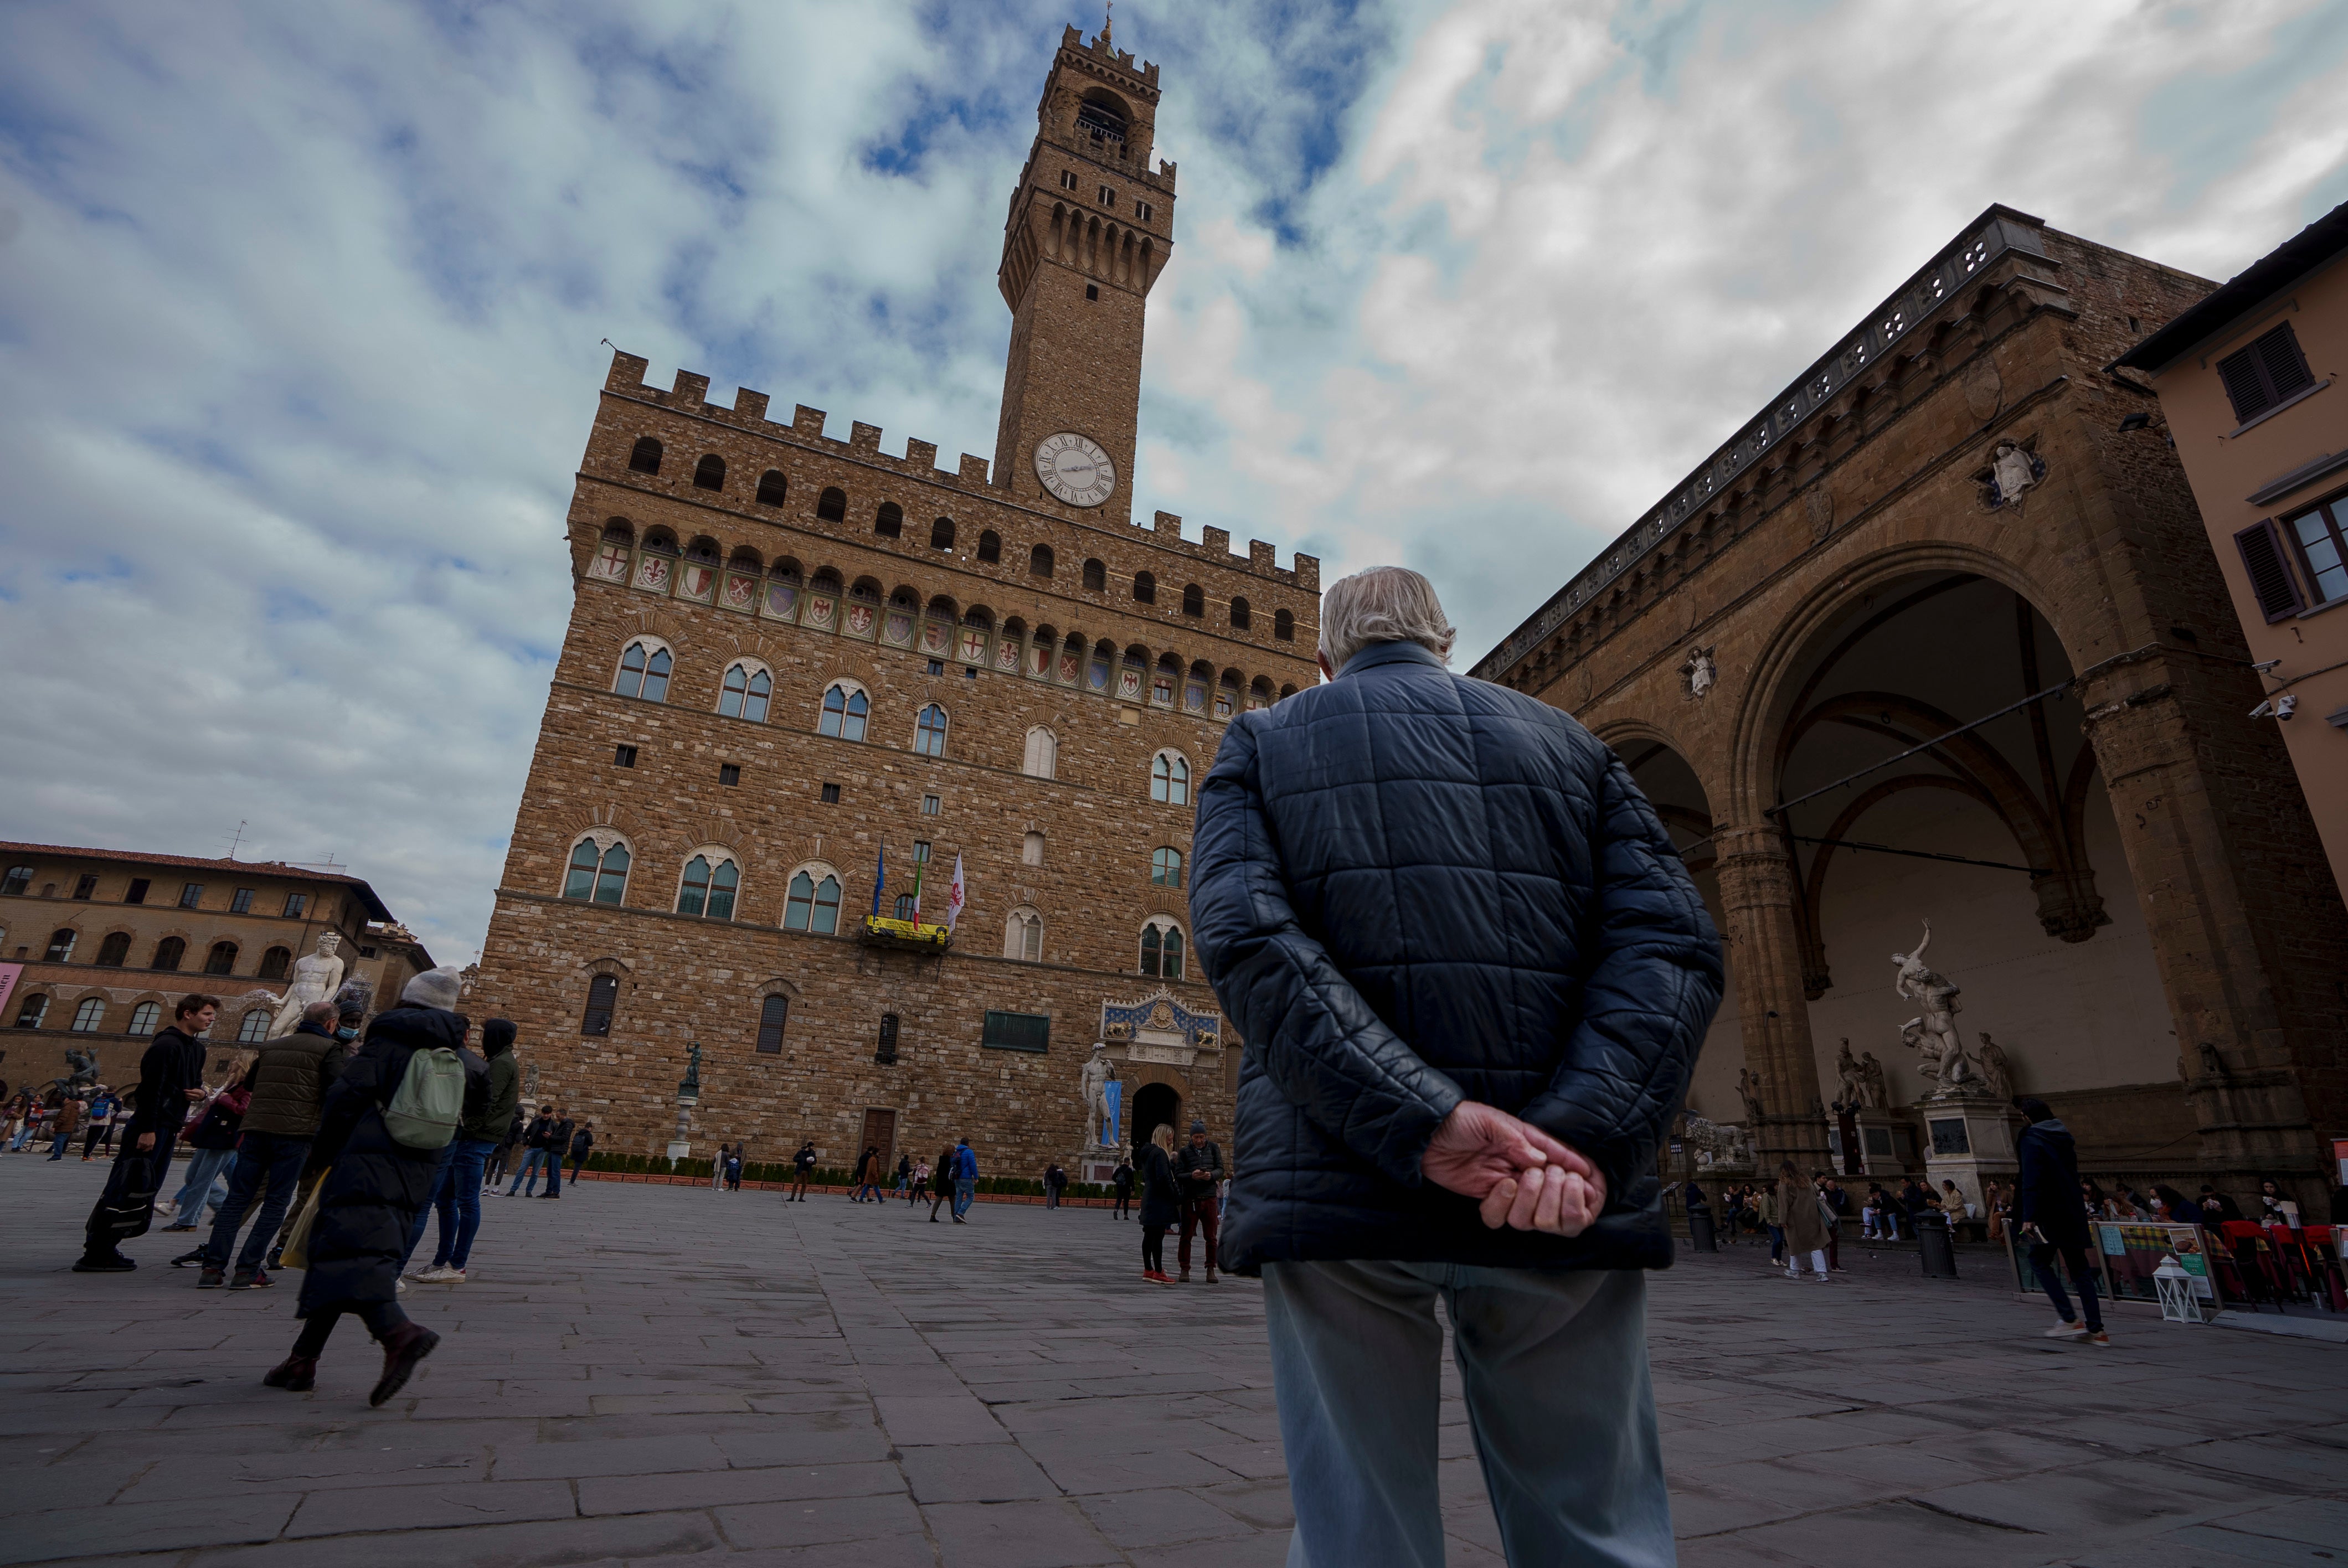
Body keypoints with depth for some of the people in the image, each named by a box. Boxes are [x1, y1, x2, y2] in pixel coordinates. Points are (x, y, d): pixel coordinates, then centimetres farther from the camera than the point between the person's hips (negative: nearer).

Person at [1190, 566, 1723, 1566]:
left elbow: (1245, 936, -10)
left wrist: (1425, 1120, -16)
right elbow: (1673, 945, -1)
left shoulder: (1263, 743, 10)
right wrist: (1584, 1140, -13)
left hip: (1339, 1184, -1)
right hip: (1570, 1204, 2)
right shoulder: (1566, 742, 15)